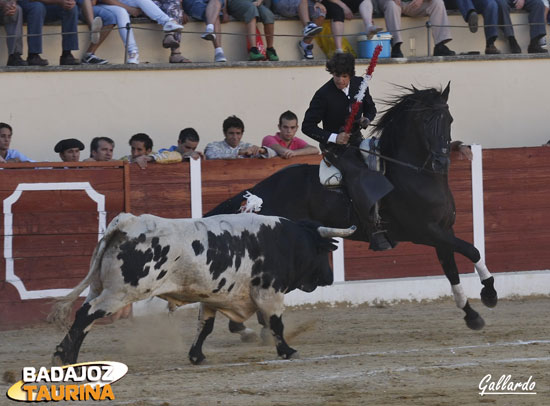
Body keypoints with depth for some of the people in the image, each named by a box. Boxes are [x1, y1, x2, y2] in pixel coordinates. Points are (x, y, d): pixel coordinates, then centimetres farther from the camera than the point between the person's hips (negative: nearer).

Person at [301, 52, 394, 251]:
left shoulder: (359, 84, 0)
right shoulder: (324, 95, -15)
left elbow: (371, 108, 17)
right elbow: (307, 126, -12)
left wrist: (366, 119, -7)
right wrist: (333, 137, -23)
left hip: (356, 140, 7)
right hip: (335, 147, -7)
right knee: (357, 175, -26)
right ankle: (375, 232, -31)